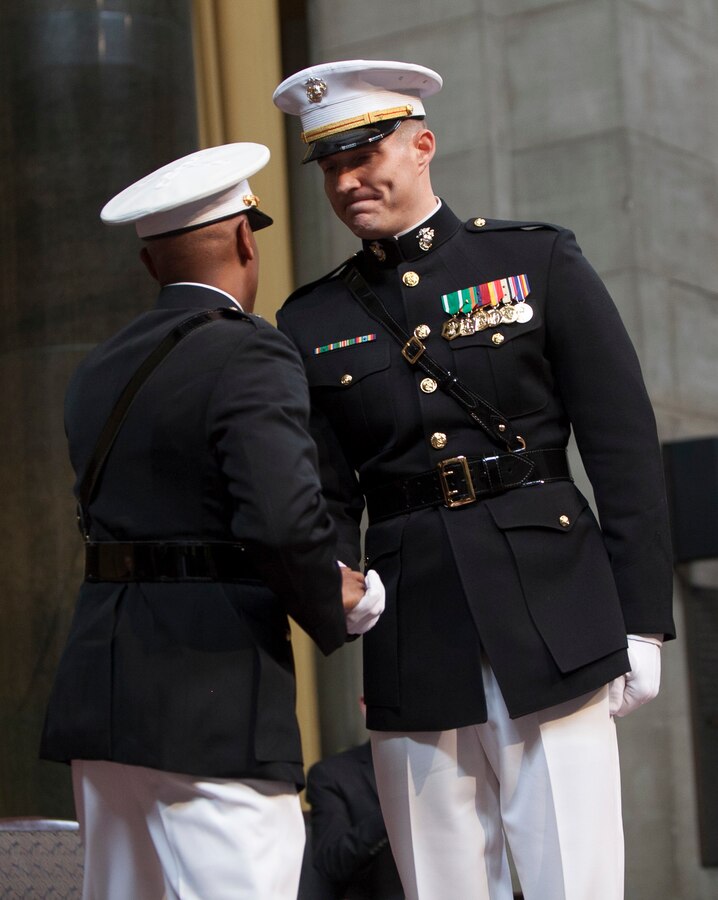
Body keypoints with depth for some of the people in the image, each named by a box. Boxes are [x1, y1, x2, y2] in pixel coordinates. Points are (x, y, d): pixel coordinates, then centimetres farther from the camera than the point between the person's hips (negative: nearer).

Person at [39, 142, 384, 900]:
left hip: (101, 688, 8)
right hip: (211, 701, -8)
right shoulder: (250, 356, -10)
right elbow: (285, 516, -23)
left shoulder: (102, 370, 16)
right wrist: (338, 610, -3)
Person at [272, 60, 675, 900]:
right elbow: (324, 495, 12)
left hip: (551, 619, -2)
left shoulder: (539, 262, 4)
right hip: (412, 638, 3)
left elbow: (626, 450, 2)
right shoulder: (313, 323, 11)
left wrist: (641, 622, -3)